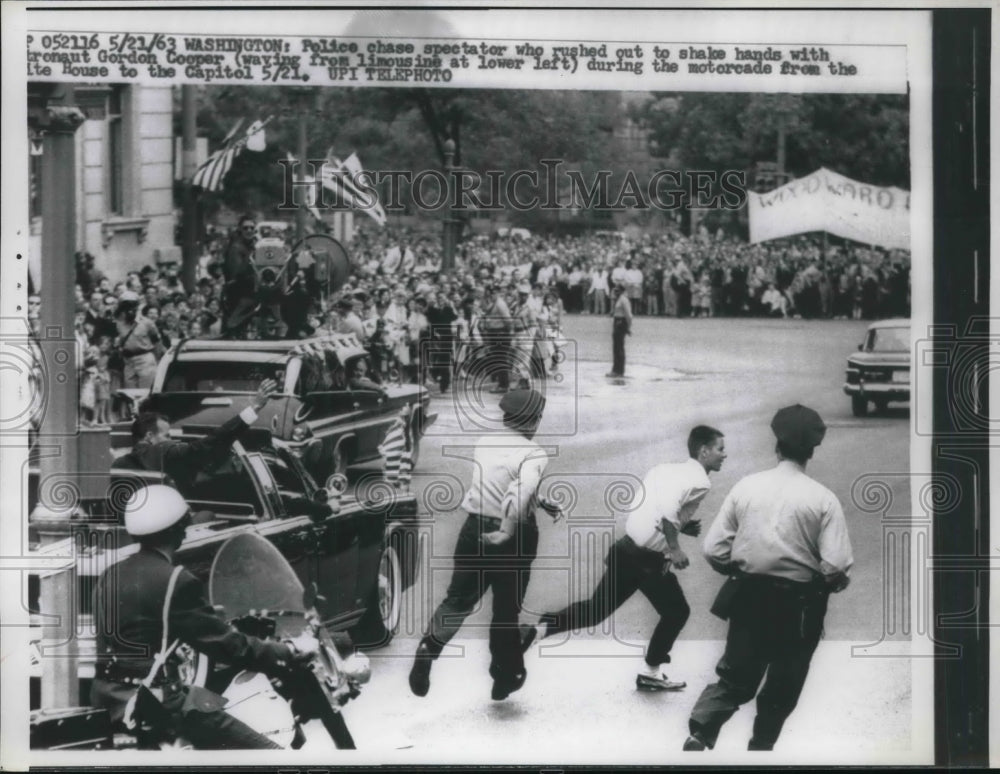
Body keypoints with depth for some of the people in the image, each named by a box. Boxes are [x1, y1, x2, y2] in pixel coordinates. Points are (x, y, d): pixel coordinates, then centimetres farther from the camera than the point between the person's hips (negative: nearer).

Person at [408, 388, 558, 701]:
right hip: (513, 537, -4)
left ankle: (429, 646, -12)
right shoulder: (534, 454, -14)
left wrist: (541, 503, 19)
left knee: (458, 598, 12)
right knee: (507, 609, 12)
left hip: (475, 529, 4)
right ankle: (506, 677, 25)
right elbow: (521, 493, -32)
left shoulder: (484, 443, 5)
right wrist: (507, 531, -27)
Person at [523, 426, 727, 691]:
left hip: (626, 548, 7)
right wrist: (675, 548, -18)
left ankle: (538, 629, -2)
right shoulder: (699, 482, -10)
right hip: (649, 559, -7)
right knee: (676, 612, 14)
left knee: (597, 608, 12)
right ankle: (651, 674, 22)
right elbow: (667, 510, -27)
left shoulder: (665, 469, 15)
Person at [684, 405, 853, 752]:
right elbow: (835, 566, -15)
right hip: (798, 604, -2)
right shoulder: (823, 499, -10)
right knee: (782, 686, 16)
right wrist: (834, 583, 8)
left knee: (736, 676, 12)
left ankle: (699, 734, -8)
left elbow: (714, 549, -2)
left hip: (749, 596, 2)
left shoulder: (746, 486, -3)